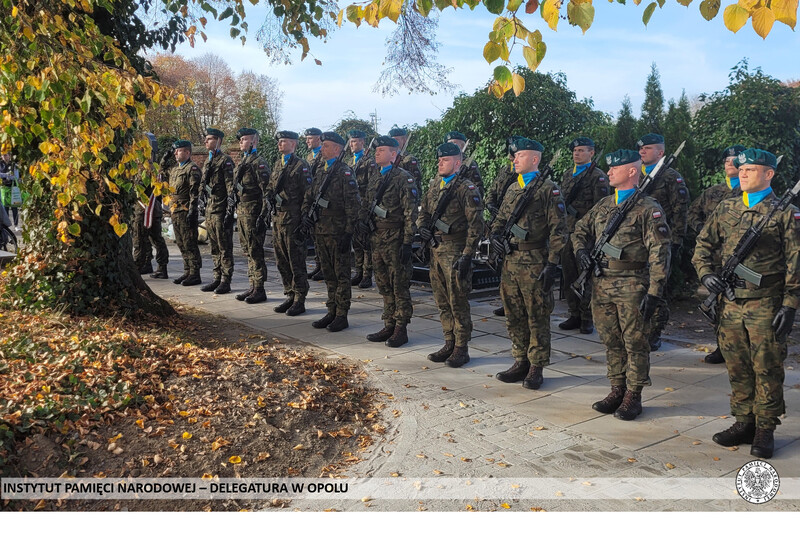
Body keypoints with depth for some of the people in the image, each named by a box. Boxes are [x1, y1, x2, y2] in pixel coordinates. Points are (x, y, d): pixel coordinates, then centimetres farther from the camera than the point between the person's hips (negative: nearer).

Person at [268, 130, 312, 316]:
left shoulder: (301, 165, -7)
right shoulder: (277, 165, 16)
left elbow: (308, 194, -11)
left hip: (293, 219, -8)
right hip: (277, 217, 8)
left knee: (296, 262, -2)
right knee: (282, 261, 12)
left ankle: (299, 300, 6)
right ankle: (290, 295, 23)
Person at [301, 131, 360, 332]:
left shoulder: (344, 172, -10)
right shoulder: (320, 170, 13)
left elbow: (353, 205, -14)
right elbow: (309, 195, 22)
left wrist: (348, 233, -18)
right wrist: (306, 214, 3)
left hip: (338, 232, -8)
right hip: (320, 230, 8)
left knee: (341, 274, 1)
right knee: (328, 274, 14)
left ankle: (342, 316, 9)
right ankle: (332, 312, 23)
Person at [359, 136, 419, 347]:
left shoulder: (404, 178, -9)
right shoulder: (374, 177, 14)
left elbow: (410, 213, -12)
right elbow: (366, 203, 22)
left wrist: (407, 242, -17)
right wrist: (362, 220, 2)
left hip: (395, 238, -7)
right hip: (376, 237, 7)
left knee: (400, 285, 0)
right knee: (384, 284, 12)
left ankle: (401, 329, 9)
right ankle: (389, 326, 22)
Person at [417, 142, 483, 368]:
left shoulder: (467, 189, -9)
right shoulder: (434, 185, 13)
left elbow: (476, 225, -13)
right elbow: (423, 212, 21)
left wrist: (467, 255, -17)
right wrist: (422, 227, -1)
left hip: (455, 251, -7)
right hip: (436, 250, 7)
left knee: (458, 303, -1)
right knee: (442, 301, 13)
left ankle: (461, 349, 10)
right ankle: (449, 344, 24)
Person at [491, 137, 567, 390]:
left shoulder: (548, 189, -6)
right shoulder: (513, 189, 14)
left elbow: (558, 230, -9)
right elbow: (500, 219, 23)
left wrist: (552, 263, -14)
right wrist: (495, 235, 1)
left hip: (535, 263, -7)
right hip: (511, 261, 7)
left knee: (537, 316, 3)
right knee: (514, 315, 12)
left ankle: (536, 368, 13)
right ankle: (521, 362, 25)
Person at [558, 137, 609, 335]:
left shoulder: (598, 176, -4)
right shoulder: (567, 175, 16)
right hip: (567, 231, 6)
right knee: (570, 275, 9)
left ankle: (587, 318, 8)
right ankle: (574, 315, 19)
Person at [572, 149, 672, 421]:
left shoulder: (648, 209, -7)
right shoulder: (603, 205, 13)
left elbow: (659, 253, -11)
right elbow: (581, 229, 25)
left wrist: (654, 292, -17)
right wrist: (581, 249, 3)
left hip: (631, 286, -6)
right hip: (601, 285, 6)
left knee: (634, 343, 3)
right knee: (611, 342, 13)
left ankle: (633, 396, 14)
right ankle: (617, 390, 25)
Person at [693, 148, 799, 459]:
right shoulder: (726, 209, 11)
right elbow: (704, 244, 17)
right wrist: (705, 272, -1)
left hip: (765, 305, -4)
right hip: (730, 304, 5)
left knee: (767, 369, 2)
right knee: (737, 368, 11)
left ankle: (765, 430, 14)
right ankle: (744, 423, 24)